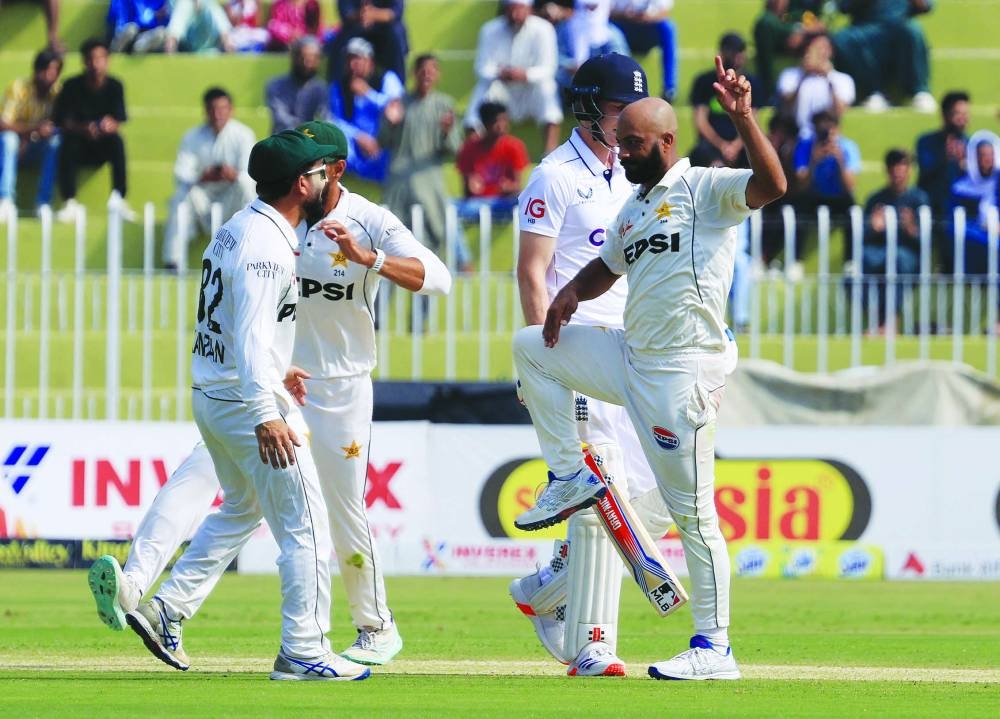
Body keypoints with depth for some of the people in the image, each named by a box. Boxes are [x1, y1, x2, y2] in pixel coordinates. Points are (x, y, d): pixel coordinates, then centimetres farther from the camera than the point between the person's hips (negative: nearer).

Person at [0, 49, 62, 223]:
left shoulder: (58, 91, -5)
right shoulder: (19, 87, -14)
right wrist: (34, 129, -35)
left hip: (39, 148, 2)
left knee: (56, 139, -28)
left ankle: (44, 203, -30)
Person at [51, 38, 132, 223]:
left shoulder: (114, 86, -5)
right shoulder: (72, 86, -7)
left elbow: (119, 121, -14)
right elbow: (63, 121, -14)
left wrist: (111, 125, -41)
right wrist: (84, 128, -36)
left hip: (103, 146, 0)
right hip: (80, 142, 0)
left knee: (117, 141, -32)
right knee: (68, 144, -33)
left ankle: (118, 198, -33)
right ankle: (70, 203, -34)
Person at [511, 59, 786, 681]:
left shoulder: (706, 189, -8)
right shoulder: (633, 210, 18)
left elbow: (772, 185, -26)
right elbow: (606, 269, 30)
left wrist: (743, 116, -37)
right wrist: (571, 293, 8)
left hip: (685, 373, -9)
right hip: (631, 360, 9)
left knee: (692, 511, -7)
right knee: (530, 346, 11)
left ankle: (715, 648, -2)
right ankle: (570, 476, 14)